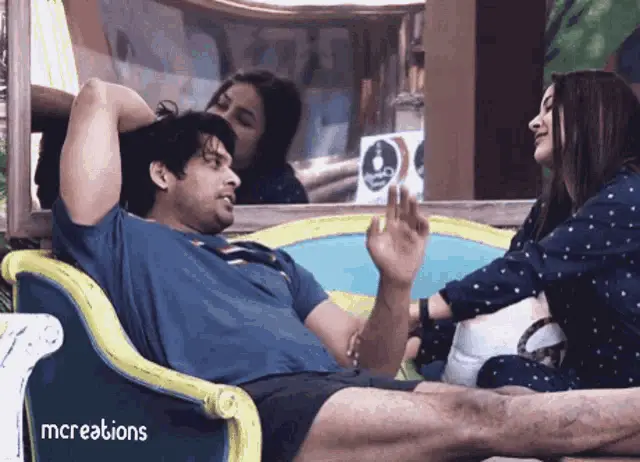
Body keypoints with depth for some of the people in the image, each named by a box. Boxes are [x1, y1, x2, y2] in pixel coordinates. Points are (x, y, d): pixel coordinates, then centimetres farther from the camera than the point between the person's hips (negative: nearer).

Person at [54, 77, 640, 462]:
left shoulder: (269, 260, 34)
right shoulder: (119, 244, 14)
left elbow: (367, 364, 26)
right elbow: (98, 99, 5)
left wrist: (396, 283, 6)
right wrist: (165, 127, 27)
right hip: (253, 402, -8)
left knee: (503, 404, -16)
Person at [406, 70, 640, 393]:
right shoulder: (554, 204, 11)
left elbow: (529, 269, -24)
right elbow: (508, 276, 2)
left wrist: (414, 314, -27)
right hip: (588, 378, 7)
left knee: (505, 375, -23)